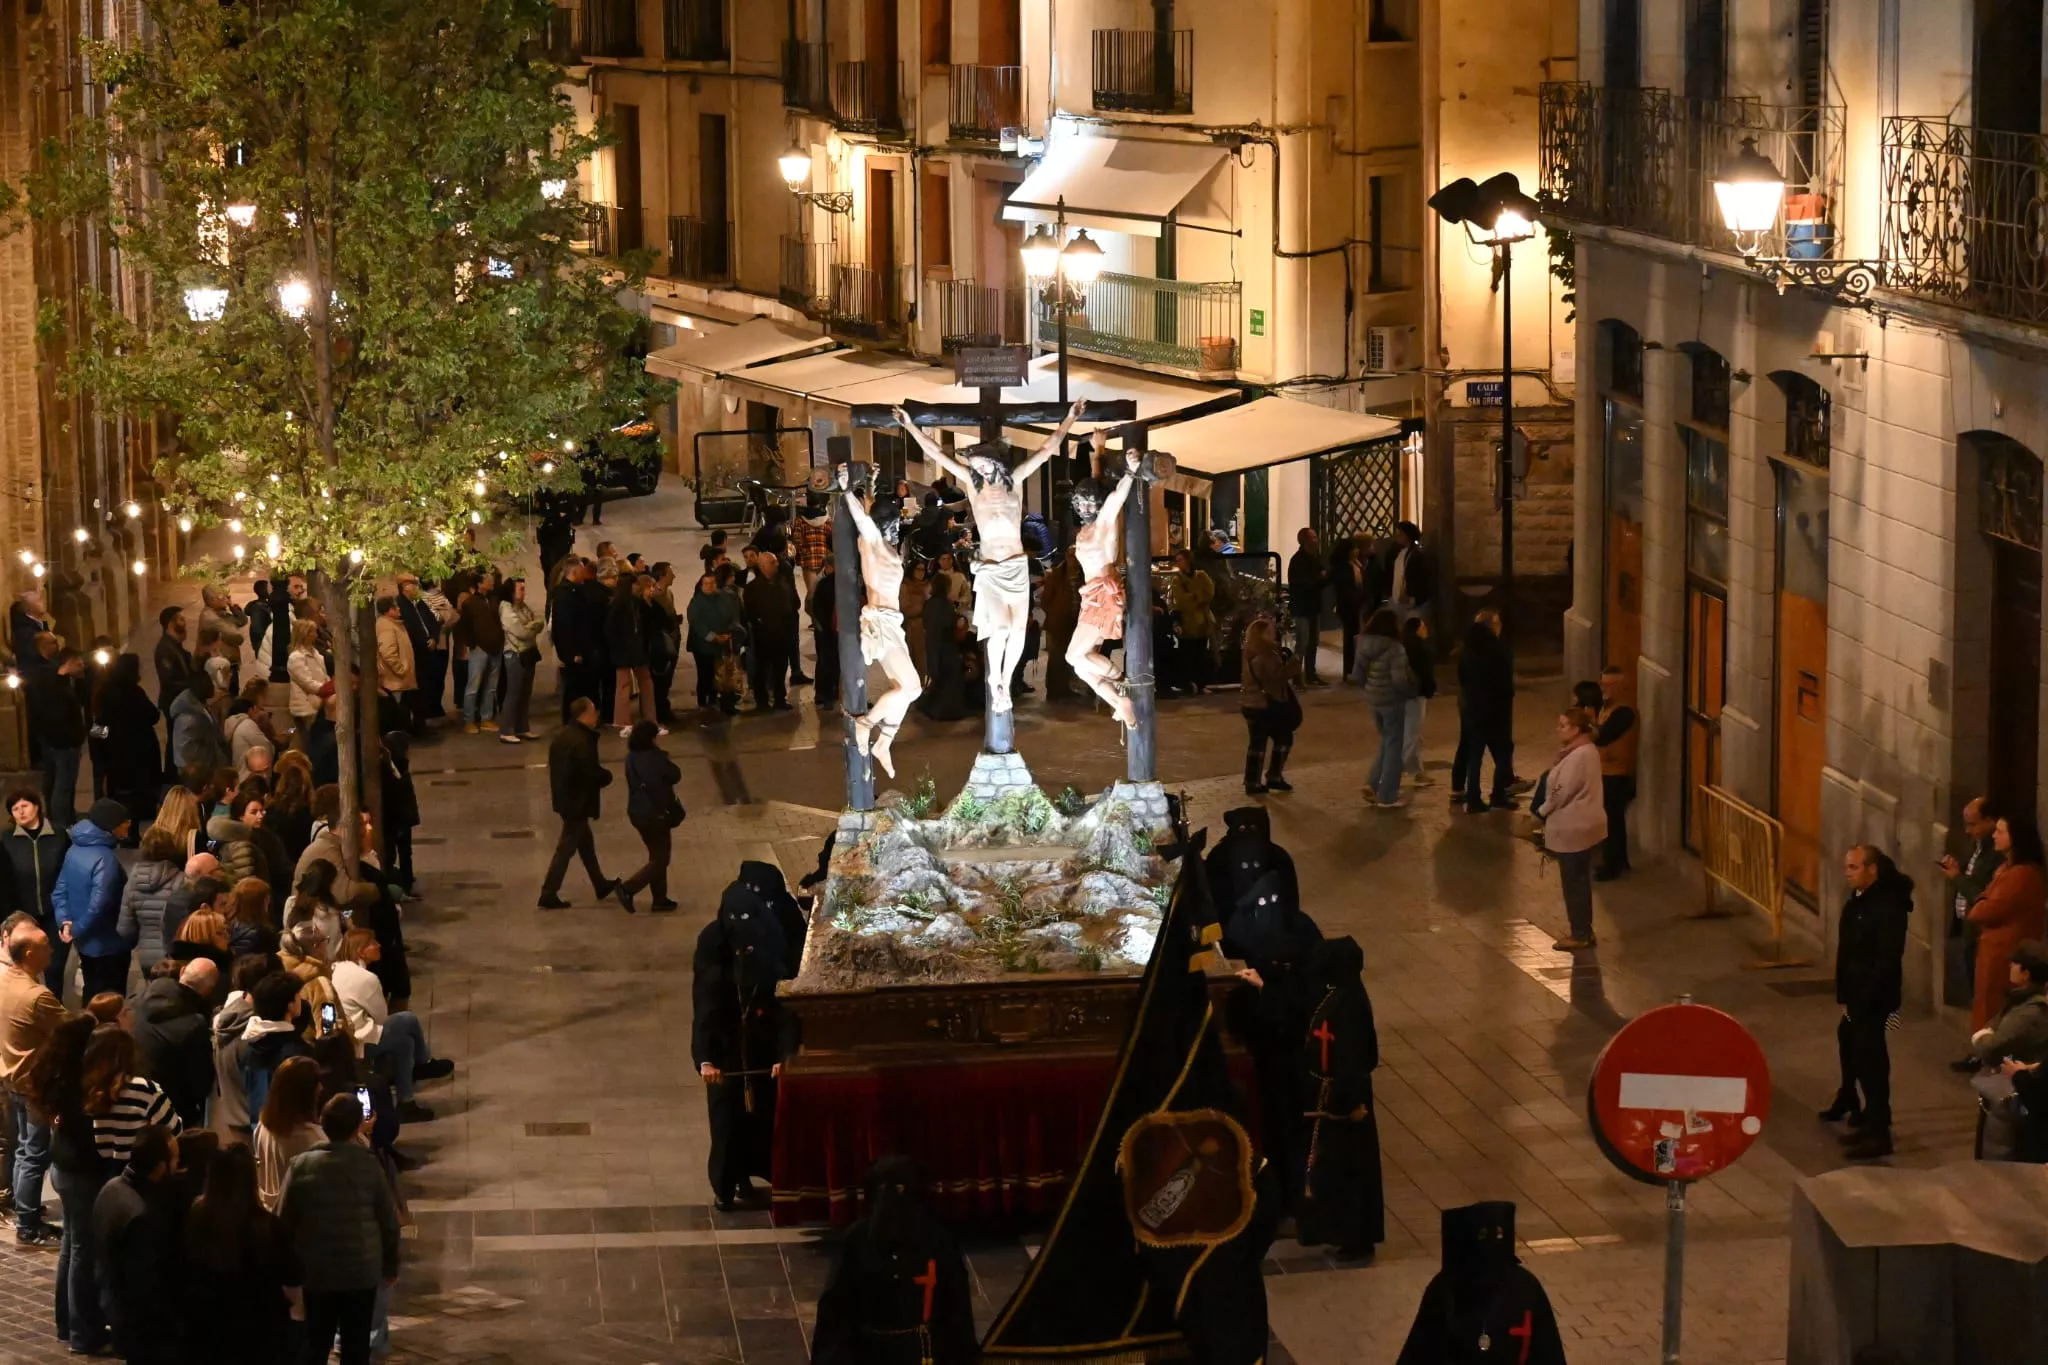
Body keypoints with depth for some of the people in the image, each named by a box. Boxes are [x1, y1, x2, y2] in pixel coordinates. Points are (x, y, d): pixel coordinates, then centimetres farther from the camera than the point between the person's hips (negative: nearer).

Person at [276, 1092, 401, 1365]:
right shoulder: (369, 1165, -9)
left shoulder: (301, 1165, -7)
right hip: (362, 1271, -1)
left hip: (316, 1272, 1)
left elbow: (285, 1221, -2)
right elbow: (389, 1221, -3)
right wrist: (391, 1267, 11)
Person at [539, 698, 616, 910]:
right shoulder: (582, 743, -24)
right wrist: (607, 777, -2)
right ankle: (548, 894, 1)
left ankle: (600, 885, 37)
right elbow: (594, 773, -25)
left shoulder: (562, 737, 5)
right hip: (578, 803, -10)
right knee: (567, 847, -2)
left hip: (565, 799, 10)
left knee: (585, 843, 22)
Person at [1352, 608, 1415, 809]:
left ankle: (1374, 783, 18)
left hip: (1373, 700, 7)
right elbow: (1399, 680, -26)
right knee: (1394, 747, 5)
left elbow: (1356, 675, 7)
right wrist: (1412, 689, -7)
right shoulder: (1395, 649, -20)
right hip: (1392, 701, -7)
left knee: (1387, 742, 25)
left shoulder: (1365, 646, 1)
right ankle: (1387, 797, 9)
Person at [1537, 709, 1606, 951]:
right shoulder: (1587, 750, 9)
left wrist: (1542, 813, -7)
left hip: (1573, 828, -10)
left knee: (1574, 882, 0)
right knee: (1580, 880, 17)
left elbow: (1562, 793, -22)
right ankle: (1583, 931, 26)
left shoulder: (1578, 757, -23)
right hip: (1583, 824, 10)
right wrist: (1547, 812, 7)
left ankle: (1580, 935, 8)